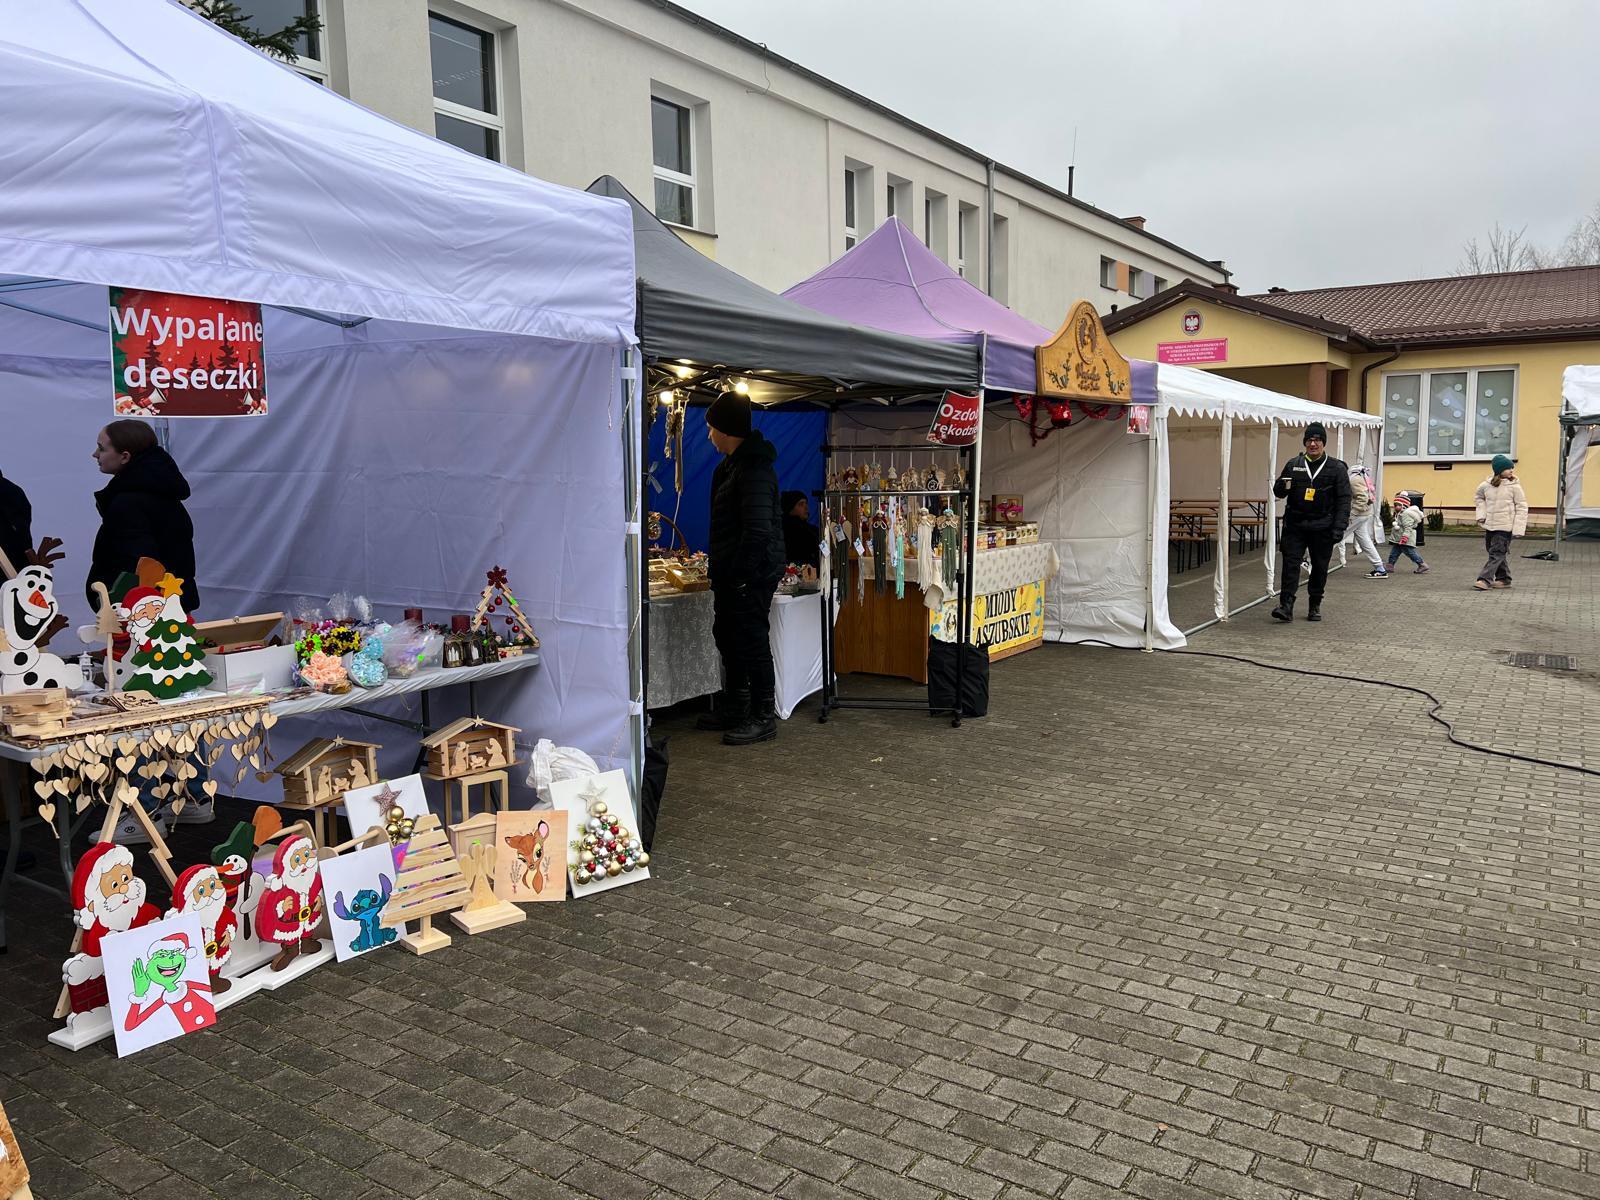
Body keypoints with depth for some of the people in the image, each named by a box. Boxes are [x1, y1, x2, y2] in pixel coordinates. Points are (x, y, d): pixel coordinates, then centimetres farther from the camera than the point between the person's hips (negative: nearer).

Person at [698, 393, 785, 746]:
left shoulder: (753, 468, -19)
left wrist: (739, 572, -23)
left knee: (751, 642, -5)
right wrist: (717, 562, 17)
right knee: (727, 636, 19)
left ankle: (763, 718, 5)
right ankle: (734, 708, 32)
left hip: (752, 574, -11)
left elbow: (758, 530, -26)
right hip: (733, 573, 11)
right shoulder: (731, 464, 15)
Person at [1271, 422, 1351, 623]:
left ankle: (1315, 606, 20)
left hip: (1322, 528, -1)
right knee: (1290, 563, -8)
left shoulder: (1337, 468, 1)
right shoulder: (1293, 465, 8)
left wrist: (1339, 527, -12)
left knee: (1320, 568, 8)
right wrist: (1283, 486, -12)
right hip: (1295, 525, 1)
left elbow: (1344, 500, -2)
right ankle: (1286, 606, -10)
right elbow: (1278, 492, 13)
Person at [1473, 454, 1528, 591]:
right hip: (1489, 525, 5)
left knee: (1496, 554, -9)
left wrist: (1518, 528, -10)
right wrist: (1481, 516, 10)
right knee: (1494, 553, 14)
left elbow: (1522, 507, -4)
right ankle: (1503, 578, 27)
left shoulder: (1514, 486, -6)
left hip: (1505, 527, -5)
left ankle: (1485, 579, -14)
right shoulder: (1486, 485, 2)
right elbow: (1480, 498, 23)